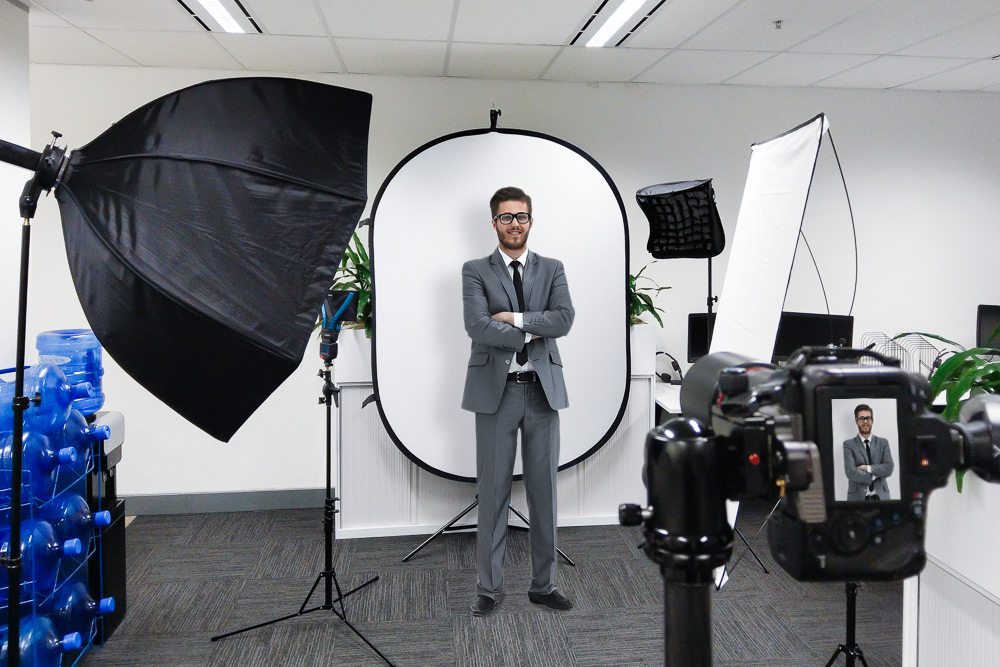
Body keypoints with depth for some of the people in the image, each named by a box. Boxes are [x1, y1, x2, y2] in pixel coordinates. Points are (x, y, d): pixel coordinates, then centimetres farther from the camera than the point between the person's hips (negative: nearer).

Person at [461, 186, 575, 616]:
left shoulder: (552, 270, 11)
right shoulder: (475, 271, 4)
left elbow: (564, 319, -6)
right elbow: (477, 326, -12)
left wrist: (515, 317, -13)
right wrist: (530, 335, -10)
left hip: (543, 390, 2)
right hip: (496, 391, -2)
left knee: (543, 489, 8)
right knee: (493, 491, 3)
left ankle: (543, 584, 21)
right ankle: (489, 587, 16)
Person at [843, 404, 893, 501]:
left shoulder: (883, 443, 11)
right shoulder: (849, 444, 2)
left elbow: (889, 468, -2)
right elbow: (851, 473, -10)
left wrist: (867, 468, -10)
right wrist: (875, 475, -7)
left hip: (881, 496, 2)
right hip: (858, 496, -2)